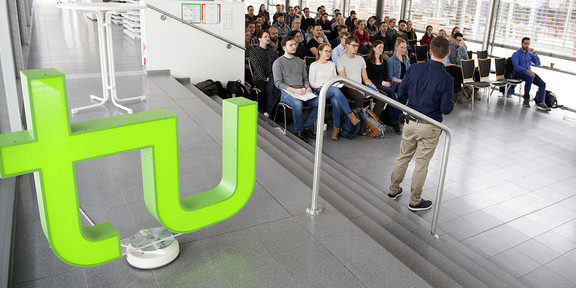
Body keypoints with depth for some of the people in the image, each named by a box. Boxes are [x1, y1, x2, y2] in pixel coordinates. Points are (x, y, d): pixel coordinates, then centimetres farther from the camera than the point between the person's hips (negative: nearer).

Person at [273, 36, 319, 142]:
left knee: (318, 102, -22)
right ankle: (298, 131, -17)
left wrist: (307, 87, 0)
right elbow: (278, 83, -7)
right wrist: (295, 90, -18)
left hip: (301, 92, 5)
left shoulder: (300, 61, 21)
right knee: (297, 104, -38)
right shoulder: (278, 62, 2)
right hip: (287, 93, -5)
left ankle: (306, 127, -8)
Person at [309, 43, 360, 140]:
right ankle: (351, 115, -39)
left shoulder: (331, 64, 23)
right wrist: (323, 84, -14)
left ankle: (336, 128, -32)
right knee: (335, 90, -39)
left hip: (333, 90, 4)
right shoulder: (314, 65, 8)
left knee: (336, 101, -35)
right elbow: (312, 84, 1)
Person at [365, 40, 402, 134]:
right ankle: (399, 117, -30)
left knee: (390, 96, -30)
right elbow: (368, 78, -4)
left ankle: (395, 122, -33)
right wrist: (381, 82, -13)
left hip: (383, 85, 5)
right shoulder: (368, 61, 4)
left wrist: (387, 82, -2)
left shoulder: (384, 62, 23)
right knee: (390, 91, -32)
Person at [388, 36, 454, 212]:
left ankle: (393, 190, 35)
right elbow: (446, 109, -16)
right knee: (421, 164, 9)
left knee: (403, 157, 20)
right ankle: (415, 202, 22)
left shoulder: (415, 68, -7)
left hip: (410, 122, 4)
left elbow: (401, 92, 3)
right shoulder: (446, 79, -18)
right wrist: (451, 103, 5)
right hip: (430, 127, -4)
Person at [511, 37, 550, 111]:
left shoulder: (530, 54, 21)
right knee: (530, 77, -38)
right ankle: (526, 99, -25)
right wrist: (527, 70, -21)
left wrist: (534, 53, 1)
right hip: (519, 72, -6)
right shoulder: (516, 54, 4)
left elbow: (538, 64, 11)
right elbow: (516, 67, -10)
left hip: (529, 72, 6)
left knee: (542, 84, -18)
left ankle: (540, 103, -24)